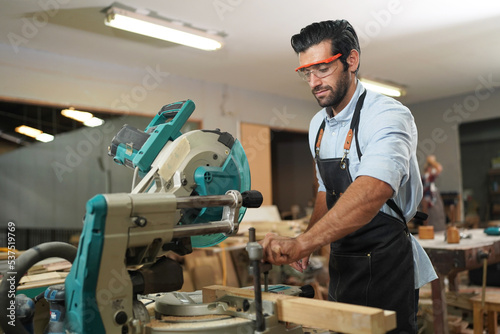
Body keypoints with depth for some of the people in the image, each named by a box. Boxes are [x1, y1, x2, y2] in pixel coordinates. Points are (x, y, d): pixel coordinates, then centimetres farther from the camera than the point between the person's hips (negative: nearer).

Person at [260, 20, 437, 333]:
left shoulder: (388, 115, -19)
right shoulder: (318, 125, 8)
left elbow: (374, 189, -37)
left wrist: (303, 242, -46)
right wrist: (307, 241, 8)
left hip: (385, 261, -7)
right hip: (341, 265, 7)